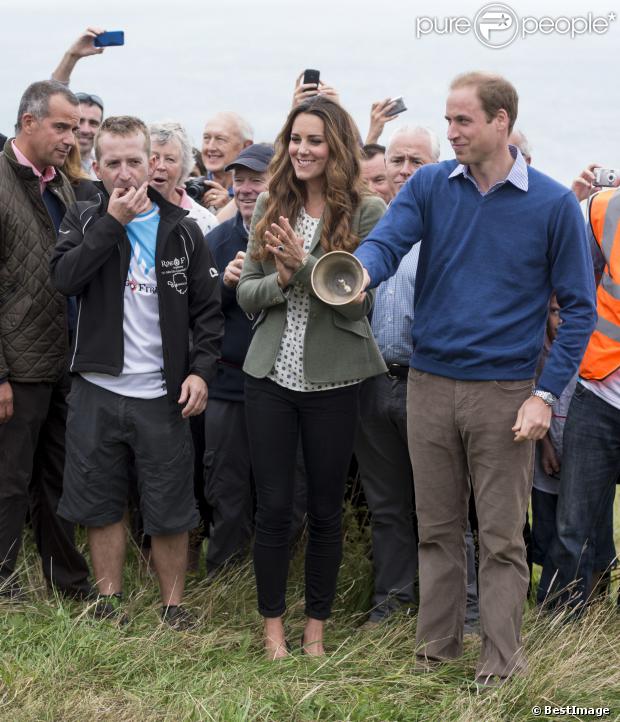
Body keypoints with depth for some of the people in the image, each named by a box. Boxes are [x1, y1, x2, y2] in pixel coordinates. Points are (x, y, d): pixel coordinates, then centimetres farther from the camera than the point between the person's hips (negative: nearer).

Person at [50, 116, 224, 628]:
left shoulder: (181, 230, 2)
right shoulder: (85, 220, 4)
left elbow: (207, 308, 3)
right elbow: (64, 277, -14)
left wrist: (201, 369, -9)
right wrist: (112, 222, -17)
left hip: (162, 394, -1)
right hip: (97, 391, 1)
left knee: (169, 509, 3)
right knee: (100, 504, 9)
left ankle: (174, 606, 15)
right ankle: (109, 603, 22)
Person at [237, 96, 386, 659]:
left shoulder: (367, 211, -6)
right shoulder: (271, 205, 6)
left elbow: (357, 298, -14)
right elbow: (246, 295, 5)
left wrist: (303, 264, -25)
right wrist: (280, 278, -14)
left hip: (332, 380, -3)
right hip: (271, 374, 3)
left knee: (326, 509, 8)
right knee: (273, 506, 6)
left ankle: (315, 629, 21)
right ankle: (273, 627, 18)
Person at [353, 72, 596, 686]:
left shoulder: (553, 204, -5)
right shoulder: (430, 186, 2)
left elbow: (578, 307, -2)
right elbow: (386, 241, -14)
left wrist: (546, 393, -10)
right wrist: (360, 272, -39)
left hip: (505, 392, -3)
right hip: (430, 385, 3)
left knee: (501, 537, 3)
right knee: (436, 528, 12)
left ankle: (502, 659, 13)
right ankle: (436, 647, 24)